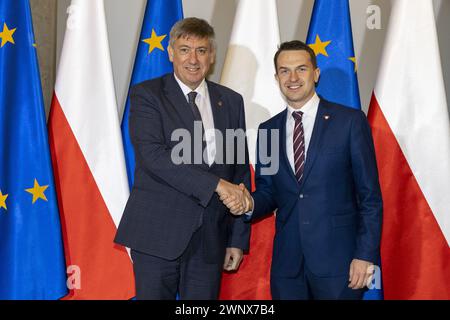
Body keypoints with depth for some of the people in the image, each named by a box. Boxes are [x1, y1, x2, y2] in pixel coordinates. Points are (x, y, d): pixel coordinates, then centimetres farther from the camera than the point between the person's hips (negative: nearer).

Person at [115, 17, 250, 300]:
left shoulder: (231, 102, 11)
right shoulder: (146, 95, 0)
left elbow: (241, 172, 12)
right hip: (158, 233, -3)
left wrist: (238, 239, 8)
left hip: (210, 237, 3)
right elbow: (152, 155, -15)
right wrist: (215, 184, -20)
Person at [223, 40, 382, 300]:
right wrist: (250, 204, -8)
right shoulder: (268, 130, 9)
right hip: (287, 262, 3)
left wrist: (366, 256, -9)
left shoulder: (350, 121, -3)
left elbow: (370, 195, -4)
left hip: (337, 259, -3)